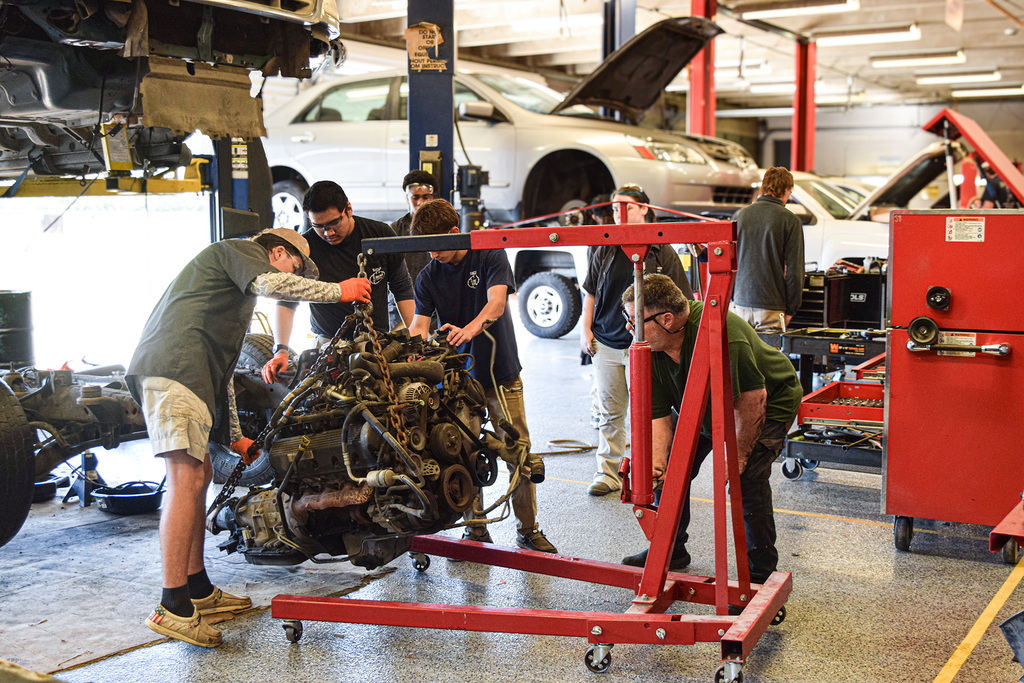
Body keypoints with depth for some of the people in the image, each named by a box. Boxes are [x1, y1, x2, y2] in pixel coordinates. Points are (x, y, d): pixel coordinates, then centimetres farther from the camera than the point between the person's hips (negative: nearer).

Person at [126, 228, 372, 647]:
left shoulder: (236, 289, 36)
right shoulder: (238, 250, 9)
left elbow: (221, 369, 37)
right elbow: (270, 284, -16)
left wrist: (235, 437, 35)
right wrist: (338, 290, -5)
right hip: (175, 368, -11)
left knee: (200, 473, 14)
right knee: (187, 480, -15)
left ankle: (199, 589, 23)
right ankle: (172, 607, -15)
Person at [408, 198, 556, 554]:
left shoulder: (491, 256, -7)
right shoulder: (429, 277, 2)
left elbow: (496, 302, -22)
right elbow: (419, 324, -6)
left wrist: (470, 328, -43)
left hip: (501, 373, -2)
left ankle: (528, 529, 13)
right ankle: (475, 530, 18)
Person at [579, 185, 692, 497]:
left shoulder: (662, 252, -1)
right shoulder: (605, 251, 6)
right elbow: (590, 292, 14)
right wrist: (586, 328, 7)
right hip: (606, 342, 3)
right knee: (609, 411, 8)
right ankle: (608, 473, 18)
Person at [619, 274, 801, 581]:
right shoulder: (649, 349, -17)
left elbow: (752, 398, -33)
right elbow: (657, 415, -16)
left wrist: (738, 455, -23)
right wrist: (655, 465, -32)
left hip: (770, 404, -7)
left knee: (746, 478, -22)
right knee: (670, 465, 2)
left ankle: (761, 574, -5)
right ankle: (670, 550, 23)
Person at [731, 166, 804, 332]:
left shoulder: (741, 215, 8)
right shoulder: (790, 220, -5)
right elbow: (794, 269, -6)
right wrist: (791, 309, 1)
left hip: (740, 302, 4)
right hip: (771, 306, -4)